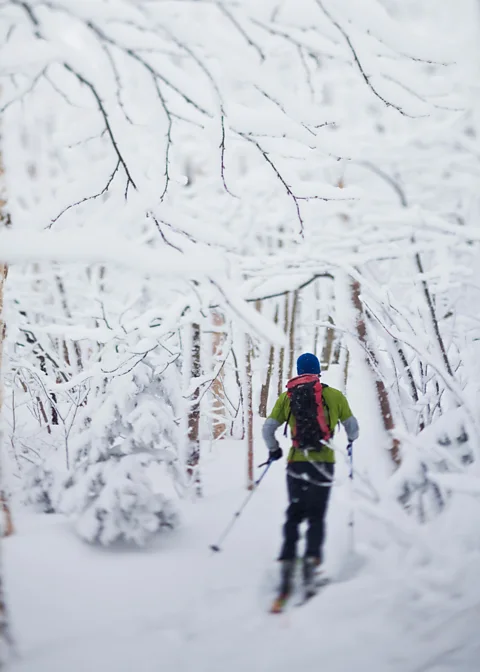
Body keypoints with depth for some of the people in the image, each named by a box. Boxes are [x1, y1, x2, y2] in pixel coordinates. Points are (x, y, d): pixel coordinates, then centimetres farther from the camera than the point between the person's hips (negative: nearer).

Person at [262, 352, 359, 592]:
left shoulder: (286, 397, 6)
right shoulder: (334, 395, 3)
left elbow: (267, 428, 3)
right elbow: (352, 425, 10)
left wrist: (274, 450, 22)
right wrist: (351, 441, 33)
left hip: (296, 462, 1)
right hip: (324, 463, -1)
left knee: (294, 514, 13)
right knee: (316, 516, 4)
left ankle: (288, 558, -1)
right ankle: (312, 557, -15)